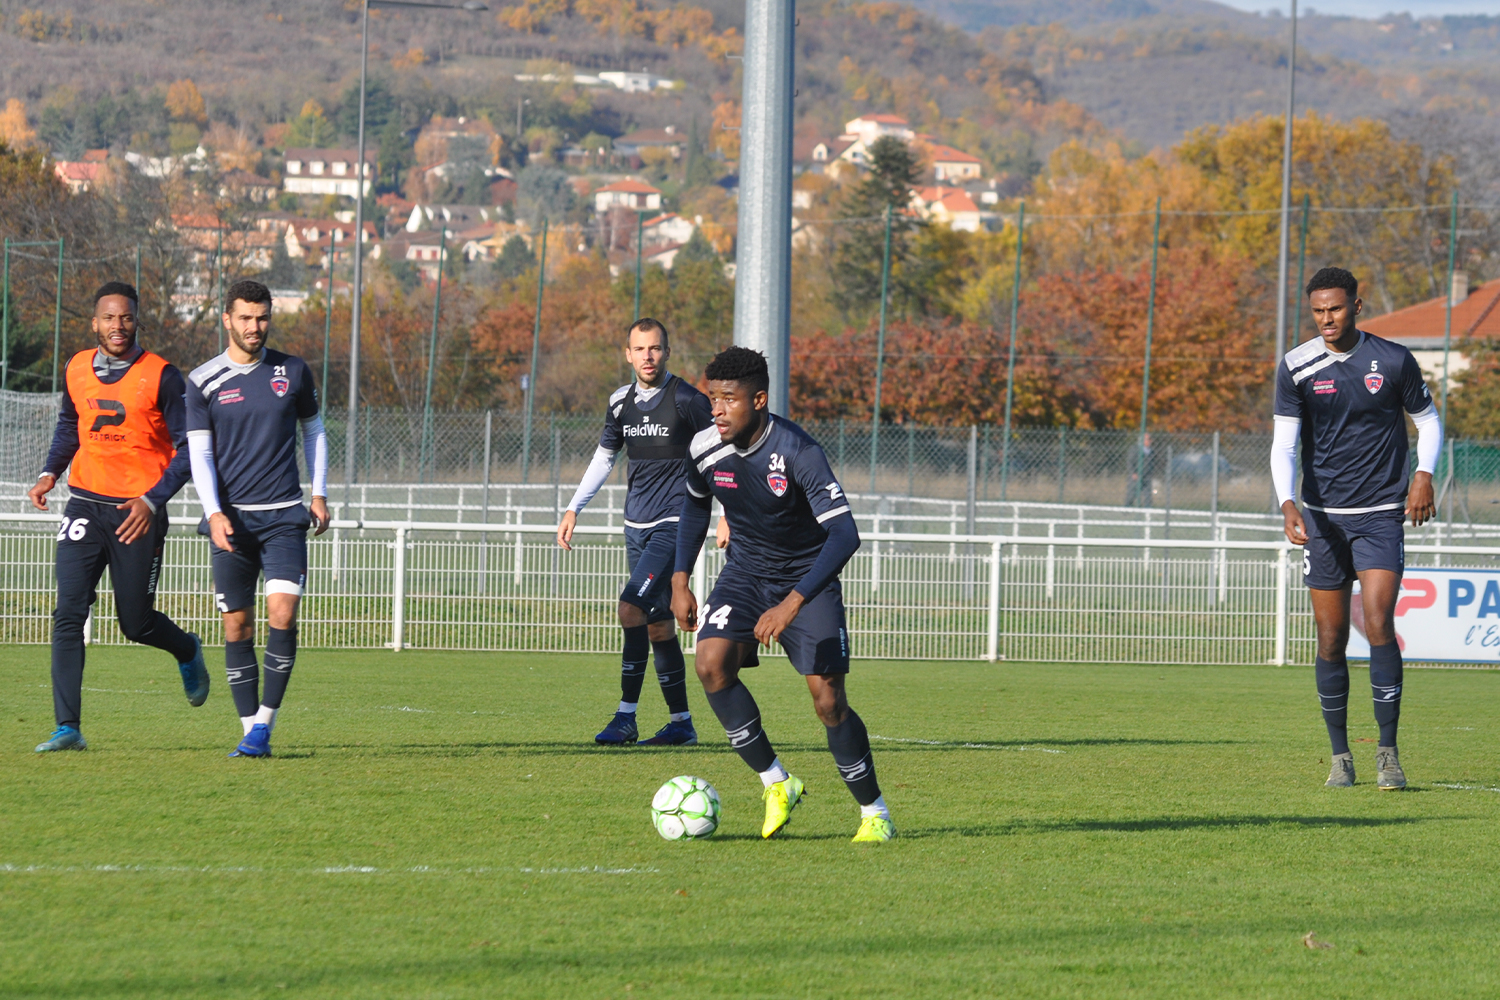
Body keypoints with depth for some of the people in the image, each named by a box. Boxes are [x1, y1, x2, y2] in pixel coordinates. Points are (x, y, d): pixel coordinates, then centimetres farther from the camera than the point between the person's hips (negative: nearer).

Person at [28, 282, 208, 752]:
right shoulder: (77, 370, 6)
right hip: (84, 505, 3)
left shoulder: (161, 377, -8)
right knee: (68, 615, -10)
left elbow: (188, 449, -6)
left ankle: (187, 651, 40)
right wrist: (49, 475, 8)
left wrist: (152, 500, -17)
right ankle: (68, 727, -10)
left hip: (137, 512, -3)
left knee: (136, 623, 4)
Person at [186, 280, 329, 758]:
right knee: (237, 625, -1)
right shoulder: (203, 382, 1)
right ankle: (250, 728, 7)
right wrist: (214, 513, -14)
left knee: (283, 612, -15)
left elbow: (313, 430, 18)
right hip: (230, 517, 0)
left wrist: (319, 494, 11)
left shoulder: (292, 372, 6)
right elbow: (199, 452, -2)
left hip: (284, 516, 0)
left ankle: (265, 722, -7)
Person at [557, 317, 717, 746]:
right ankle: (681, 722, 18)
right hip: (637, 525, 7)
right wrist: (574, 509, 15)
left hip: (675, 523, -7)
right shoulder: (621, 402, 8)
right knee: (657, 624, 9)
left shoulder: (687, 400, -10)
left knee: (632, 606, -19)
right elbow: (604, 457, 21)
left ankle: (626, 715, -16)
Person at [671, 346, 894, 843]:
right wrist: (680, 581, 7)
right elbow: (695, 506, 13)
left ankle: (874, 812, 8)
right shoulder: (705, 449, -11)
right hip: (746, 572, 4)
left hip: (807, 577, -4)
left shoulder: (796, 451, -27)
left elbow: (844, 534, -32)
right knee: (711, 663, -21)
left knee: (828, 700, -12)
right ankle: (776, 783, -8)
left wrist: (792, 605, -39)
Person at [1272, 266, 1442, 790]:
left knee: (1379, 627, -15)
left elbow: (1427, 419, 13)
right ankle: (1340, 756, 14)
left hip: (1381, 515, -1)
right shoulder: (1296, 367, -2)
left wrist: (1424, 474, -4)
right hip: (1322, 516, 1)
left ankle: (1388, 753, -9)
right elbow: (1284, 444, -6)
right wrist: (1287, 504, -23)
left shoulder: (1393, 361, -2)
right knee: (1331, 639, 3)